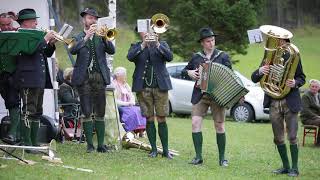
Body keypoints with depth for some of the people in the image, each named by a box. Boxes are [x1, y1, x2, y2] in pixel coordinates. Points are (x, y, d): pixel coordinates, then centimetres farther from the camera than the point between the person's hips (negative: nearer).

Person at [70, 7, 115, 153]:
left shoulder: (101, 37, 13)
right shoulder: (78, 37, 7)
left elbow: (111, 50, -3)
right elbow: (73, 50, -14)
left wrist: (104, 37, -19)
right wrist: (86, 37, -25)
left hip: (99, 77, 2)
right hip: (84, 78, -2)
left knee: (100, 113, 2)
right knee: (87, 113, -4)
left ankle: (101, 144, 5)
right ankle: (89, 144, 1)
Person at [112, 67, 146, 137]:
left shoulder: (126, 85, 24)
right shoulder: (113, 85, -3)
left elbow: (132, 96, 21)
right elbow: (114, 100, -11)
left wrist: (132, 102, -3)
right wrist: (126, 103, -16)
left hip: (128, 106, 7)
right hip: (119, 107, -7)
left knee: (140, 110, -21)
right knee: (132, 112, -33)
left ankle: (141, 131, -32)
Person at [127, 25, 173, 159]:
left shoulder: (162, 45, 10)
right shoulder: (136, 46, 10)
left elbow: (169, 57, -10)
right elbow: (130, 57, -11)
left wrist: (157, 44, -21)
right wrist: (143, 45, -21)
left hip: (160, 86, -1)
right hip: (143, 88, 1)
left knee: (161, 119, -2)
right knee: (149, 119, 2)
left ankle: (165, 150, 3)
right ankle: (153, 149, 10)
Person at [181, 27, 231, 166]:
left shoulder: (223, 56, 5)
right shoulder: (196, 57, 10)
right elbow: (184, 71, 20)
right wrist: (189, 72, -3)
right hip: (200, 95, 2)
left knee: (219, 125, 0)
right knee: (195, 123, -10)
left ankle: (222, 158, 9)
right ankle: (198, 157, -3)